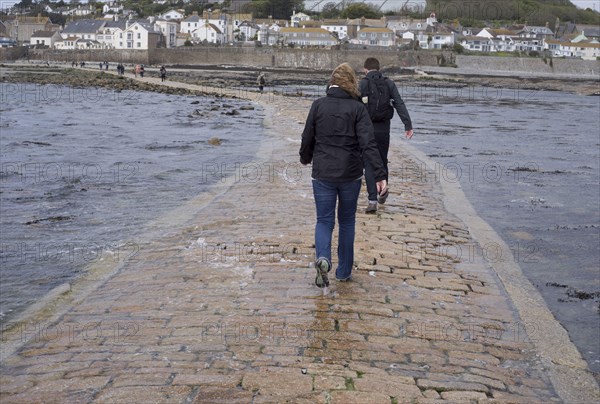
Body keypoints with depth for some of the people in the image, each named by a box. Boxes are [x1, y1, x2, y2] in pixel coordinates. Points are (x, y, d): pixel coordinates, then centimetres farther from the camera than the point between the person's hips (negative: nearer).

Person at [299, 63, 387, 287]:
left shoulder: (318, 105, -3)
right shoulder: (358, 108, -6)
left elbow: (307, 138, 3)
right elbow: (368, 144, -14)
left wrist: (305, 158, 24)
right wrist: (379, 175, -15)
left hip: (322, 174, 0)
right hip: (350, 175, 0)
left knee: (324, 220, 9)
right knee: (347, 221, 16)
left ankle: (323, 258, -20)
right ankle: (344, 271, 23)